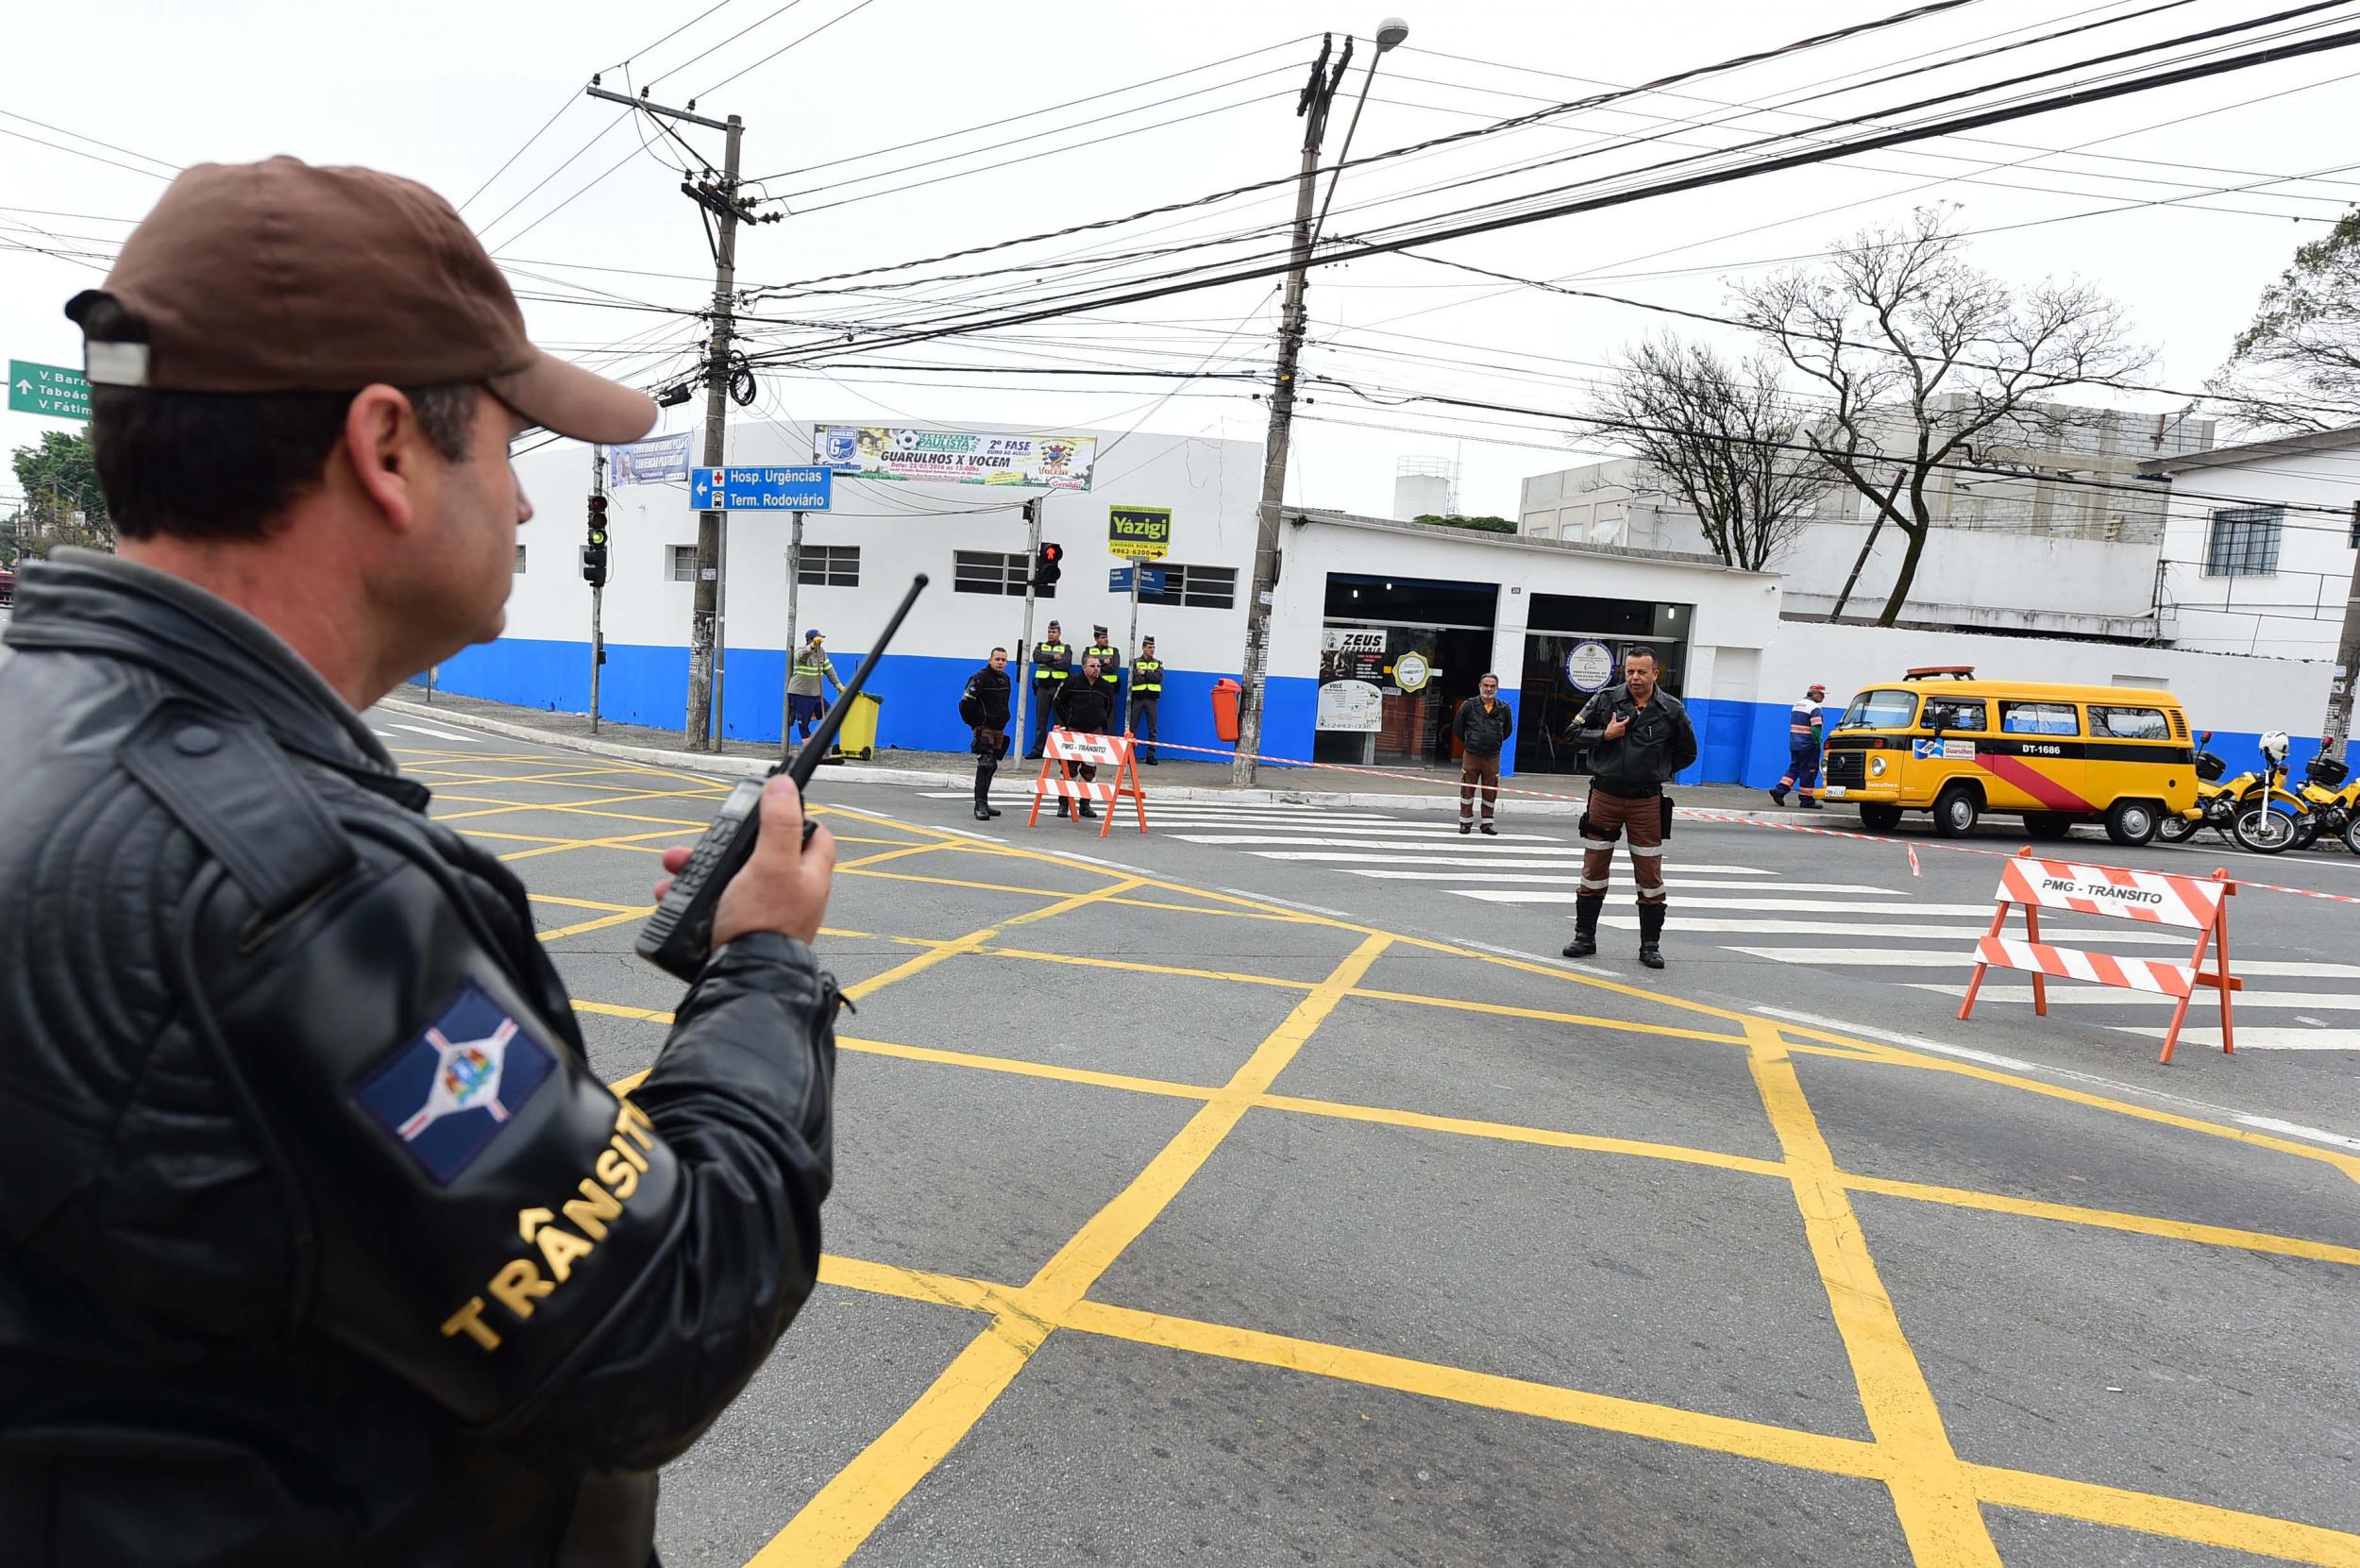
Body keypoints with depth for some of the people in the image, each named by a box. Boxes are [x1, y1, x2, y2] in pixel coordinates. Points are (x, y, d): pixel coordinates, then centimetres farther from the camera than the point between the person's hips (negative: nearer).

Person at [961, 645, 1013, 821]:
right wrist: (973, 723, -9)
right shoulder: (980, 678, -13)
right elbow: (965, 703, -16)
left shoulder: (1005, 679, 13)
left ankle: (983, 803, 23)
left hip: (999, 730, 9)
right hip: (984, 729, -9)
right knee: (985, 765, -18)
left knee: (992, 766, 14)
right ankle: (980, 805, -20)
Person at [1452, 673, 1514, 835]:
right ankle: (1465, 822, 13)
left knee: (1491, 791, 6)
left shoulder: (1503, 708, 3)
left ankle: (1487, 823, 16)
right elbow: (1457, 727, 8)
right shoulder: (1469, 705, -3)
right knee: (1467, 789, 3)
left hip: (1492, 757, 2)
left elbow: (1508, 729, 20)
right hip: (1471, 755, -2)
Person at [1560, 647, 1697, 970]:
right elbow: (1576, 732, 4)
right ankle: (1584, 937, 19)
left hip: (1646, 801, 0)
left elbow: (1687, 752, 11)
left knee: (1650, 876, 3)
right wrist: (1604, 735, -12)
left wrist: (1656, 771, 5)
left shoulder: (1671, 710, -1)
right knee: (1593, 870, 6)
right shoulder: (1605, 699, -2)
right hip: (1604, 796, 1)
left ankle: (1650, 945, 14)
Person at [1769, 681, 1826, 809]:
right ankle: (1806, 800, 3)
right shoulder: (1814, 708, -13)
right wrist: (1817, 743, -13)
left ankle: (1779, 791, -1)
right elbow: (1816, 729, -19)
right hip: (1808, 745, -8)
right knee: (1808, 771, -1)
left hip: (1794, 744, 8)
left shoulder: (1797, 705, 14)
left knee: (1794, 768, 12)